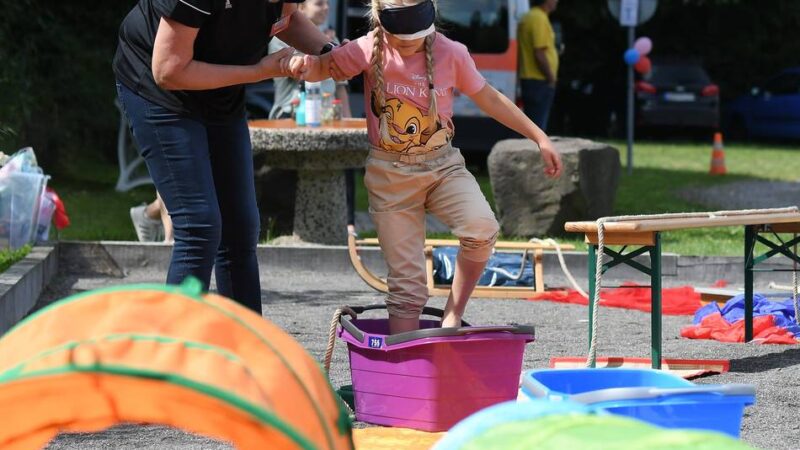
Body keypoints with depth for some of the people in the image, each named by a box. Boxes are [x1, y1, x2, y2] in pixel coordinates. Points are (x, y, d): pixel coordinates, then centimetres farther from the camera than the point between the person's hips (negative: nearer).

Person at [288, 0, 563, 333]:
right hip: (390, 174, -1)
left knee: (482, 228, -27)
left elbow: (489, 98, 5)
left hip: (443, 165, 1)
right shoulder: (371, 50, -7)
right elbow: (325, 66, -5)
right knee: (406, 281, -4)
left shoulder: (451, 54, -6)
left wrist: (539, 137, 5)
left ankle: (453, 315, -7)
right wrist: (306, 65, -31)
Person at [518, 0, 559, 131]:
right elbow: (539, 54, -21)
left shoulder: (528, 18, 15)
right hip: (539, 81, -10)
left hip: (528, 79, 10)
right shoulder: (540, 19, -15)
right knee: (538, 126, -9)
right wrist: (551, 78, -13)